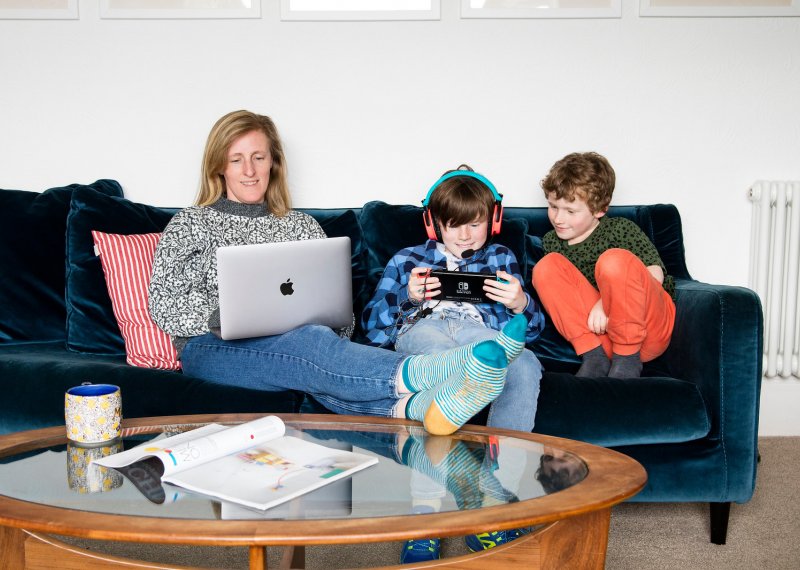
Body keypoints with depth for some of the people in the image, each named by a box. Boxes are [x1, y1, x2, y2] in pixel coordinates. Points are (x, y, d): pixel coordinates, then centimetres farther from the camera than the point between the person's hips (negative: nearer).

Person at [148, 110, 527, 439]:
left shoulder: (301, 227, 23)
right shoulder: (190, 224, 17)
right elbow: (164, 309, 3)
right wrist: (221, 314, -14)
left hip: (297, 342, 3)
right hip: (213, 348, -2)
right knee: (311, 342, -37)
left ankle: (405, 405, -70)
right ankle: (420, 374, -64)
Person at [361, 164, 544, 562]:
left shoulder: (500, 258, 33)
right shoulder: (408, 259, 30)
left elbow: (531, 329, 21)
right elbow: (372, 327, 17)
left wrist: (520, 306, -3)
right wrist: (408, 298, -2)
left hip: (482, 336, 2)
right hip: (420, 331, -2)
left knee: (525, 365, -36)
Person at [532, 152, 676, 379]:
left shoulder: (622, 229, -1)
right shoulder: (551, 241, 13)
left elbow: (655, 274, -11)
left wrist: (607, 301, -23)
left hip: (650, 327, -4)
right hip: (603, 335, 4)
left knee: (614, 260, -32)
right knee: (546, 266, -13)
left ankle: (628, 358, -17)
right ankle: (594, 357, -19)